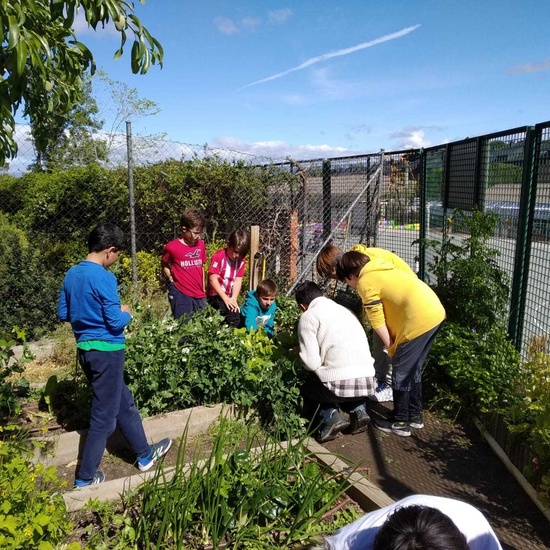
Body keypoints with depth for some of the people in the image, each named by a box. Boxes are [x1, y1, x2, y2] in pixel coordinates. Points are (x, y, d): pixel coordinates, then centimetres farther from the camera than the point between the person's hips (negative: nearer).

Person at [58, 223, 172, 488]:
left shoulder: (71, 274, 5)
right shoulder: (104, 278, -20)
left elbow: (63, 313, 12)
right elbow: (116, 323, -20)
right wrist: (126, 312, 0)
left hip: (85, 349, 9)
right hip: (106, 351, -9)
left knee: (124, 404, 20)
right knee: (104, 415, 7)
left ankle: (144, 454, 34)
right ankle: (85, 476, 21)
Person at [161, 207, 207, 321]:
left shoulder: (201, 245, 6)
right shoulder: (172, 247, -9)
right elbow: (164, 264, 9)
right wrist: (171, 279, -2)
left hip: (200, 297, 5)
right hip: (181, 296, -5)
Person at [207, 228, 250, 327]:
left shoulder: (242, 260, 0)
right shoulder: (218, 256, -17)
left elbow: (238, 281, -4)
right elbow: (213, 279, -20)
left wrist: (233, 298, -17)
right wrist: (225, 299, -23)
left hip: (230, 296, 7)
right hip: (215, 295, -6)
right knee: (234, 316, -22)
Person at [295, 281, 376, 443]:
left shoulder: (308, 316, 1)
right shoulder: (344, 310, 20)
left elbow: (312, 363, -6)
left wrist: (300, 354, 16)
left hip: (340, 382, -6)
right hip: (368, 380, 6)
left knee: (307, 388, 24)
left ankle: (330, 416, -1)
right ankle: (358, 410, 12)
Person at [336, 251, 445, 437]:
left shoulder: (365, 282, -5)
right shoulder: (380, 271, 21)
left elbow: (378, 321, -6)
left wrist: (391, 347, 6)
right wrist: (395, 345, 21)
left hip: (419, 319, -9)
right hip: (435, 312, 9)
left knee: (401, 372, 6)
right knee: (413, 369, 21)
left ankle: (400, 423, 18)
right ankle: (415, 416, 34)